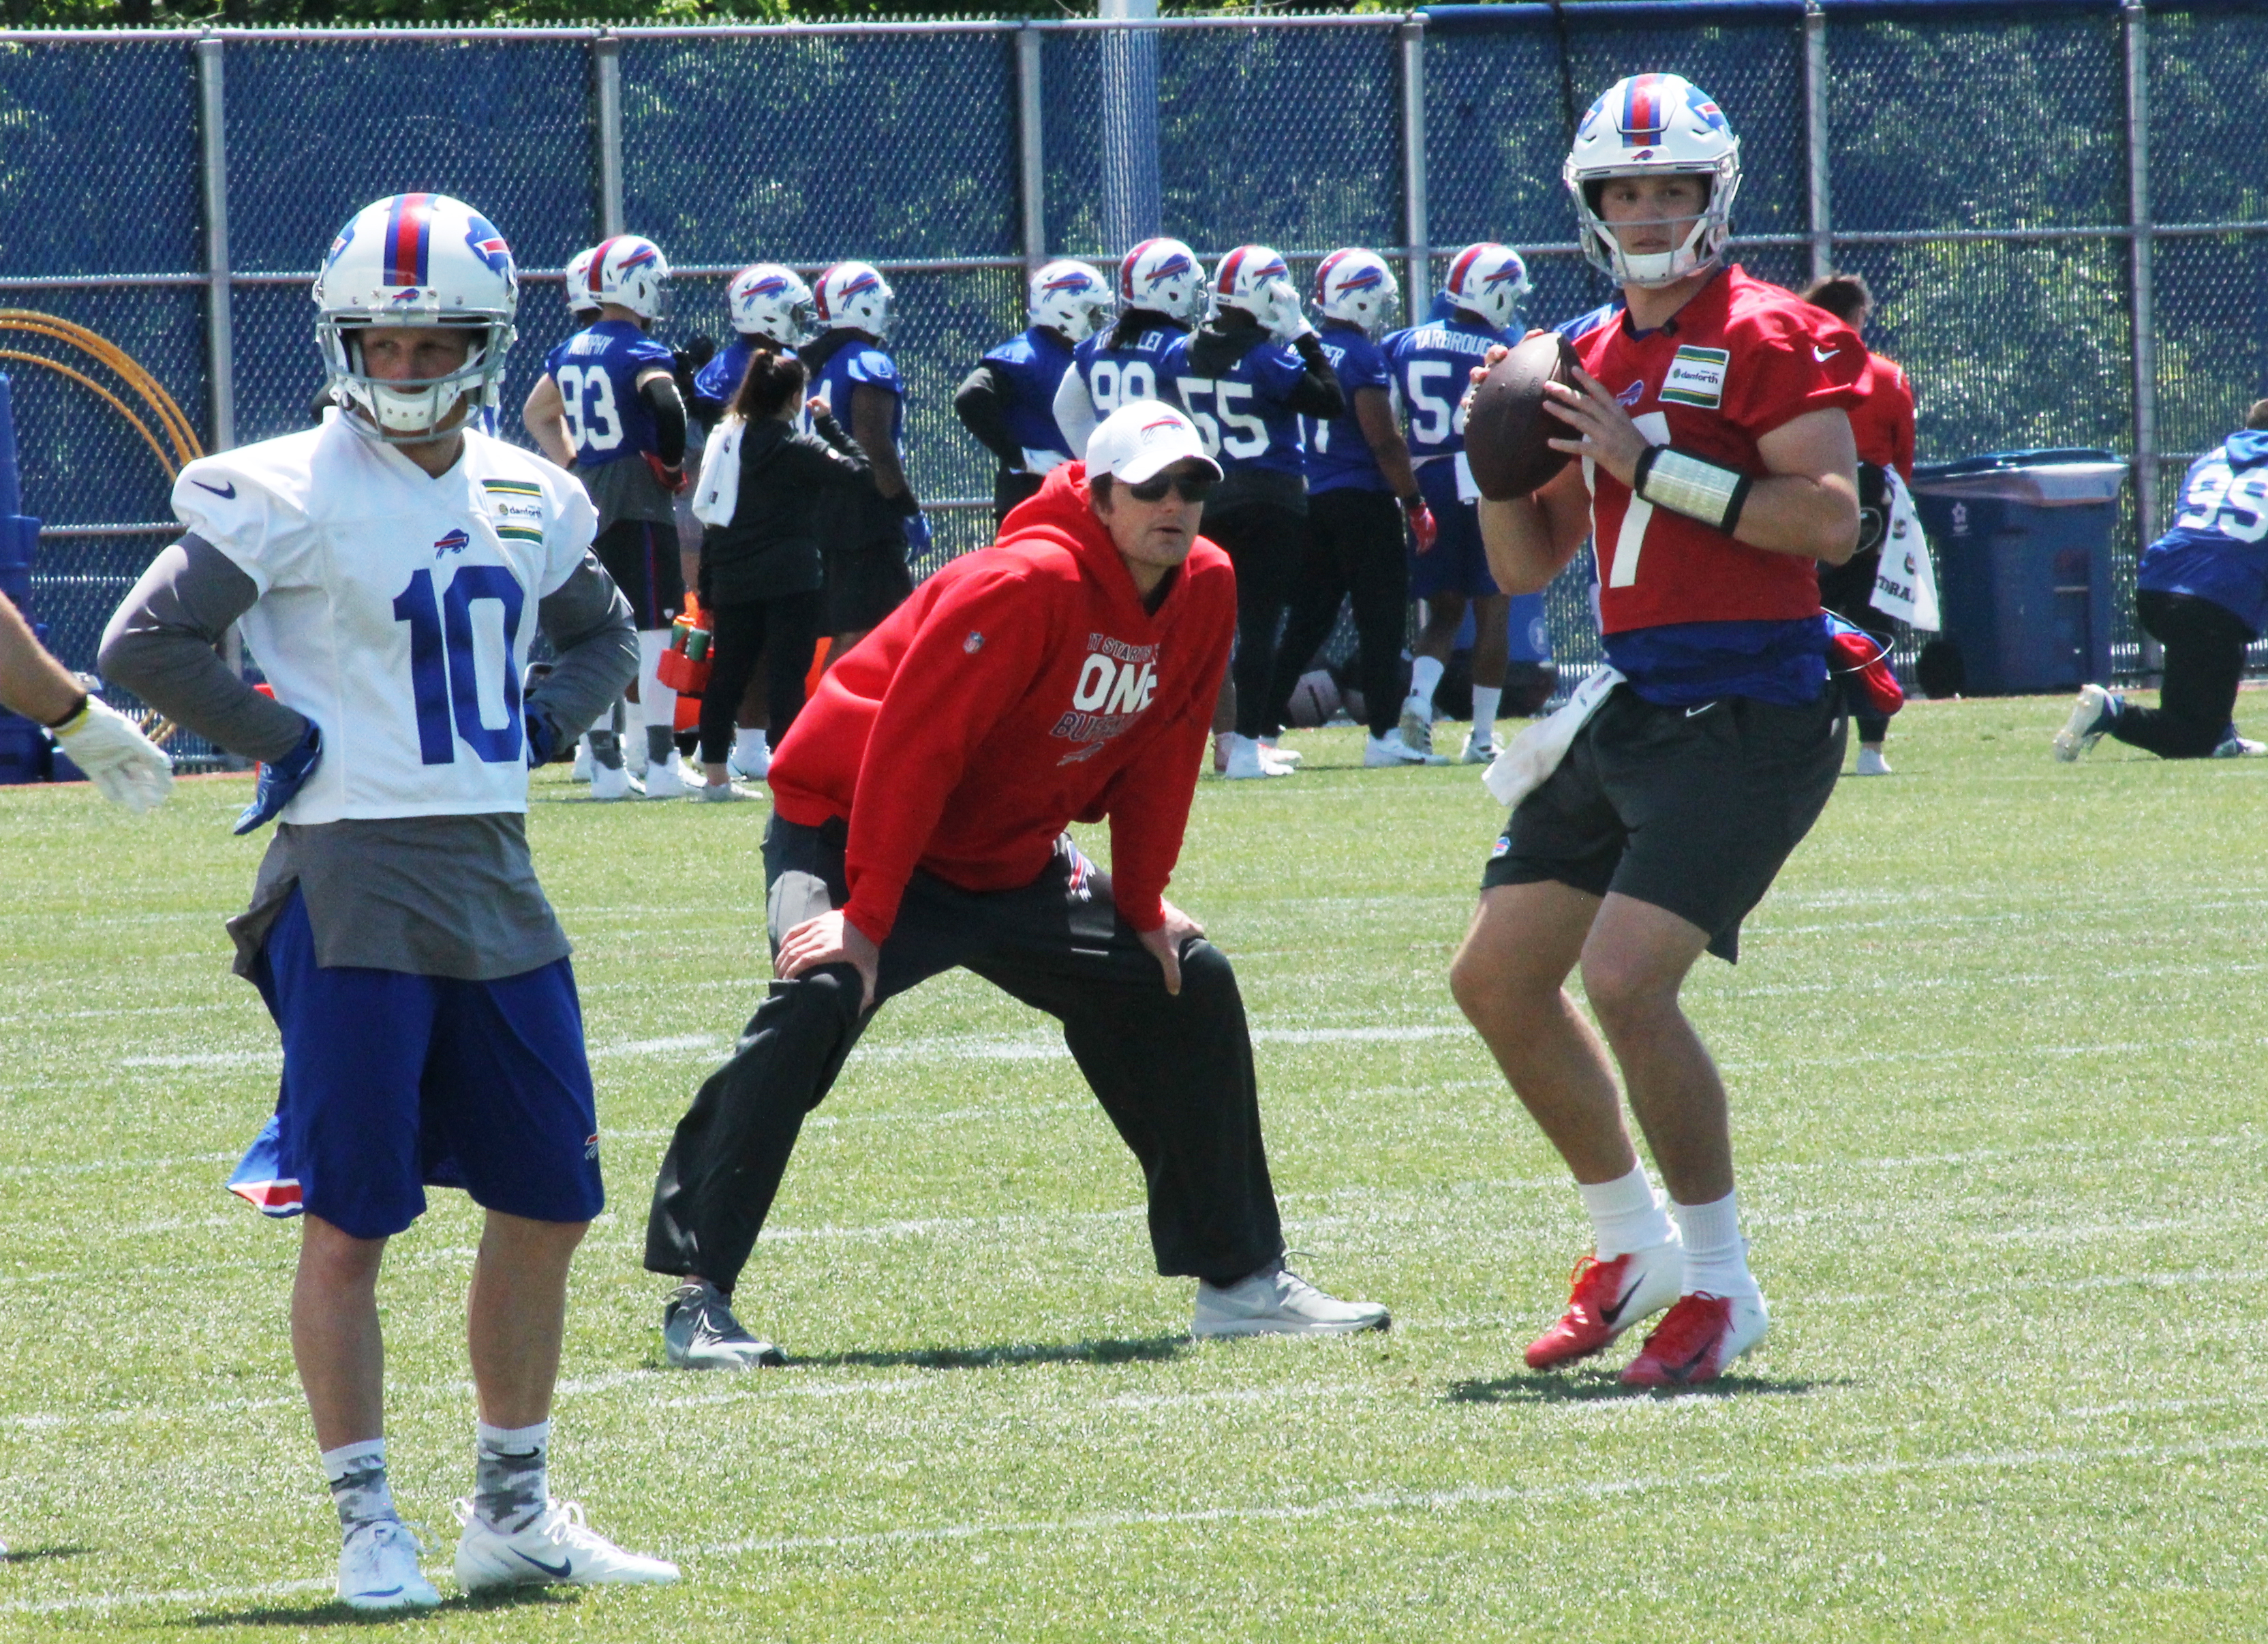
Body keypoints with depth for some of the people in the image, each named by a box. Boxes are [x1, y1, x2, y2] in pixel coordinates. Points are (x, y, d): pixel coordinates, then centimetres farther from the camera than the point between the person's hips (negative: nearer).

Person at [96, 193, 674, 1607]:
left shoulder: (529, 499, 10)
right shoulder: (292, 494, -9)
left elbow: (603, 637, 27)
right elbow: (147, 645, -13)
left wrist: (543, 723, 8)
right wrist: (285, 742, -12)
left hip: (496, 876, 6)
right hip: (352, 883, -6)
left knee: (549, 1202, 10)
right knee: (348, 1222, -4)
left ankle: (514, 1511, 23)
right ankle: (369, 1526, 4)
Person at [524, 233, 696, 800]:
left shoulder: (570, 352, 13)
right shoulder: (641, 353, -11)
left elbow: (537, 413, 28)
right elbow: (664, 402, -30)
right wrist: (672, 464, -15)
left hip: (588, 497, 7)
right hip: (639, 503, -7)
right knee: (653, 629, -6)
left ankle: (606, 764, 11)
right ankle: (661, 766, -9)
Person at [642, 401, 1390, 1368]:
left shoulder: (1205, 590, -6)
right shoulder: (1029, 586, -29)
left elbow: (1158, 758, 8)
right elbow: (911, 750, -30)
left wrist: (1142, 905, 10)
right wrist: (866, 922, -31)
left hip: (1013, 862, 8)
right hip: (850, 827, -8)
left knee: (1190, 984, 8)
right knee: (818, 998, -32)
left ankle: (1244, 1282, 19)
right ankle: (697, 1296, -28)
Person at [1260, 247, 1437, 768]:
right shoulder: (1362, 356, -12)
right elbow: (1384, 440, -16)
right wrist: (1415, 504, -9)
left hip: (1312, 501, 7)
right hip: (1364, 500, -7)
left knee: (1307, 622, 11)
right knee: (1380, 622, -1)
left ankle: (1262, 724, 7)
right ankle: (1383, 735, -2)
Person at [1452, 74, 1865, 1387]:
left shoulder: (1769, 341, -8)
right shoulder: (1597, 361, 16)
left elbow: (1832, 517, -20)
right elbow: (1529, 566, 20)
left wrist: (1652, 463, -20)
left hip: (1751, 720, -9)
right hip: (1634, 711, 9)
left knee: (1627, 980, -20)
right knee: (1498, 977, 10)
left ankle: (1721, 1283, -6)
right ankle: (1633, 1245, 25)